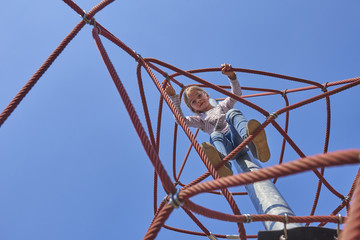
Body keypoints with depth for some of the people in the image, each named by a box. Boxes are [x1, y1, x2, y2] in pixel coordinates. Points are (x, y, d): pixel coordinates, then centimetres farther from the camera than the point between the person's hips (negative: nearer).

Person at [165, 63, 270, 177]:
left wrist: (231, 76, 5)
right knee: (215, 135, -35)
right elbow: (181, 119, 13)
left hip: (239, 141, 1)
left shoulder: (222, 106, 36)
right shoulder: (201, 119, 30)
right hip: (226, 145, 0)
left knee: (232, 113, -27)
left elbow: (236, 93, 22)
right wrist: (173, 97, 8)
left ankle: (254, 142, -59)